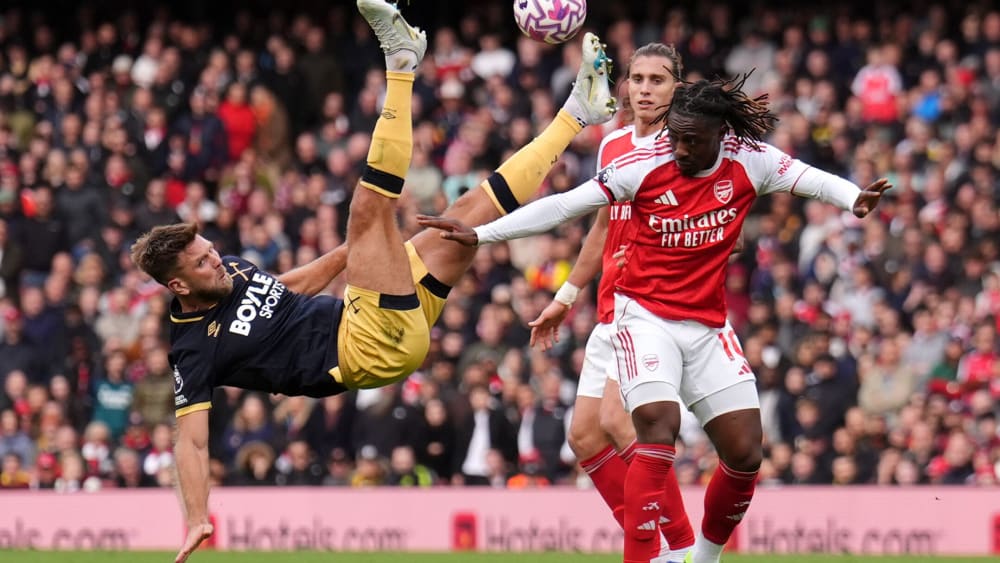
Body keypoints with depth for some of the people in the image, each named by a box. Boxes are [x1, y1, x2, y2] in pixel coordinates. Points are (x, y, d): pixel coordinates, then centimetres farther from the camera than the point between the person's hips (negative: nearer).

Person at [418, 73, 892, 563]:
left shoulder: (749, 160, -6)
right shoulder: (644, 165, -12)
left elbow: (809, 179, -15)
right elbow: (564, 206, -11)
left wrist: (854, 199, -38)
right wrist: (479, 235, -14)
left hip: (708, 326, 4)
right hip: (646, 317, -3)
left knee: (745, 453, 0)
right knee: (659, 427, -25)